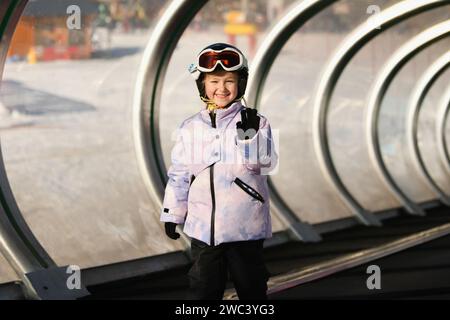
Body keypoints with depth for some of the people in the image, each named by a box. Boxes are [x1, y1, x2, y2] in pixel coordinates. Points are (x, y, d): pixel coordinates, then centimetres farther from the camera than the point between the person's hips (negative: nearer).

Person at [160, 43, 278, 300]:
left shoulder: (255, 123, -5)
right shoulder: (190, 128, 4)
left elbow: (264, 164, -16)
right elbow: (179, 175, 9)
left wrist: (249, 134, -29)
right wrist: (172, 215, 10)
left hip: (245, 227, -2)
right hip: (203, 227, 2)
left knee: (251, 286, 11)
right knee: (203, 288, 10)